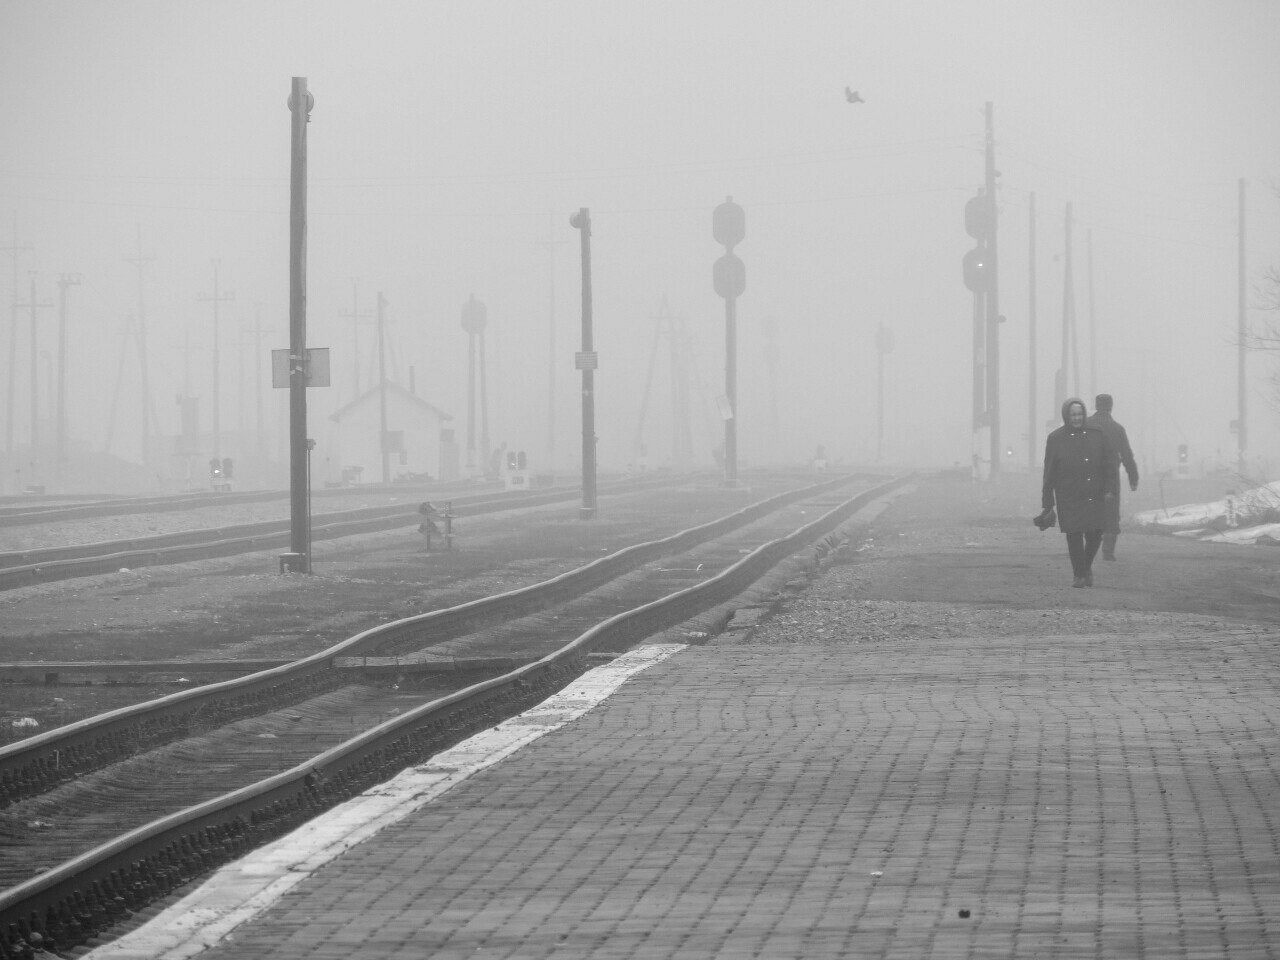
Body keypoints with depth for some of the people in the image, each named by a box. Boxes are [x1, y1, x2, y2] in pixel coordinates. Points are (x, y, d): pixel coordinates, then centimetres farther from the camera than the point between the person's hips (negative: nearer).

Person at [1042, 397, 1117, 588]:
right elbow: (1049, 472, 0)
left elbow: (1109, 463, 5)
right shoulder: (1055, 439, 0)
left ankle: (1086, 566, 28)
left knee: (1095, 535, 0)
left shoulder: (1097, 435, 4)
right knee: (1074, 536, -3)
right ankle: (1079, 575, 11)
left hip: (1095, 497, 2)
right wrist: (1047, 502, -1)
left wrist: (1110, 488, -6)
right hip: (1069, 499, -2)